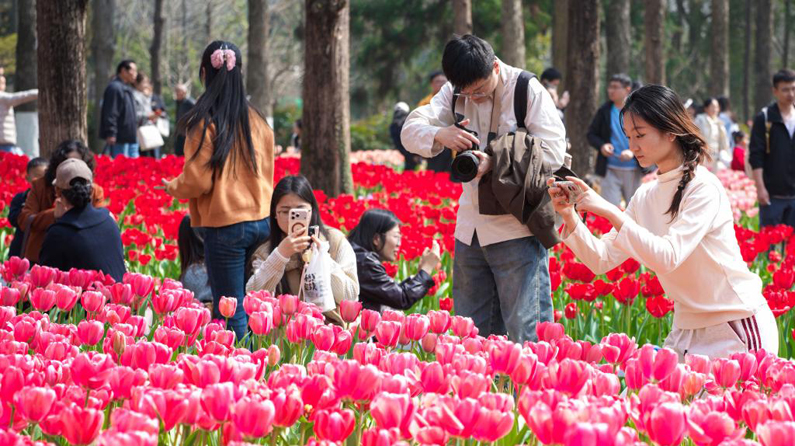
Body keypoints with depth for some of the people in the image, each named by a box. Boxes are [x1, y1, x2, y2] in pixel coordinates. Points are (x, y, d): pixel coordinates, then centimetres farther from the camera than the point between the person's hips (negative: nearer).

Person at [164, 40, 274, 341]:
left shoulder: (205, 122, -10)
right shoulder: (257, 121, 7)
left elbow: (198, 180, -9)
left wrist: (173, 187, 10)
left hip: (224, 226, -5)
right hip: (261, 222, 5)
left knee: (231, 315, -1)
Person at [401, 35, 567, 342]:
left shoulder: (528, 91, -9)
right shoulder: (455, 92, 6)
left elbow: (553, 152, -14)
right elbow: (410, 131, -1)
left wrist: (494, 163, -24)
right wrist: (440, 136, -24)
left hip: (518, 228, -6)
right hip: (471, 227, 6)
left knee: (525, 330, -8)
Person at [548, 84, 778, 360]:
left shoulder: (703, 187, -15)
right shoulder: (645, 197, 7)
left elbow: (669, 256, -28)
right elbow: (602, 260, 4)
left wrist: (610, 211, -29)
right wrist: (569, 216, -10)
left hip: (738, 327, -7)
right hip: (686, 332, 7)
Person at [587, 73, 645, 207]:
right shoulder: (604, 111, 5)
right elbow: (591, 134, 10)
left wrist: (633, 152, -20)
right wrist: (601, 146, -10)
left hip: (633, 170, -1)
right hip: (610, 169, 1)